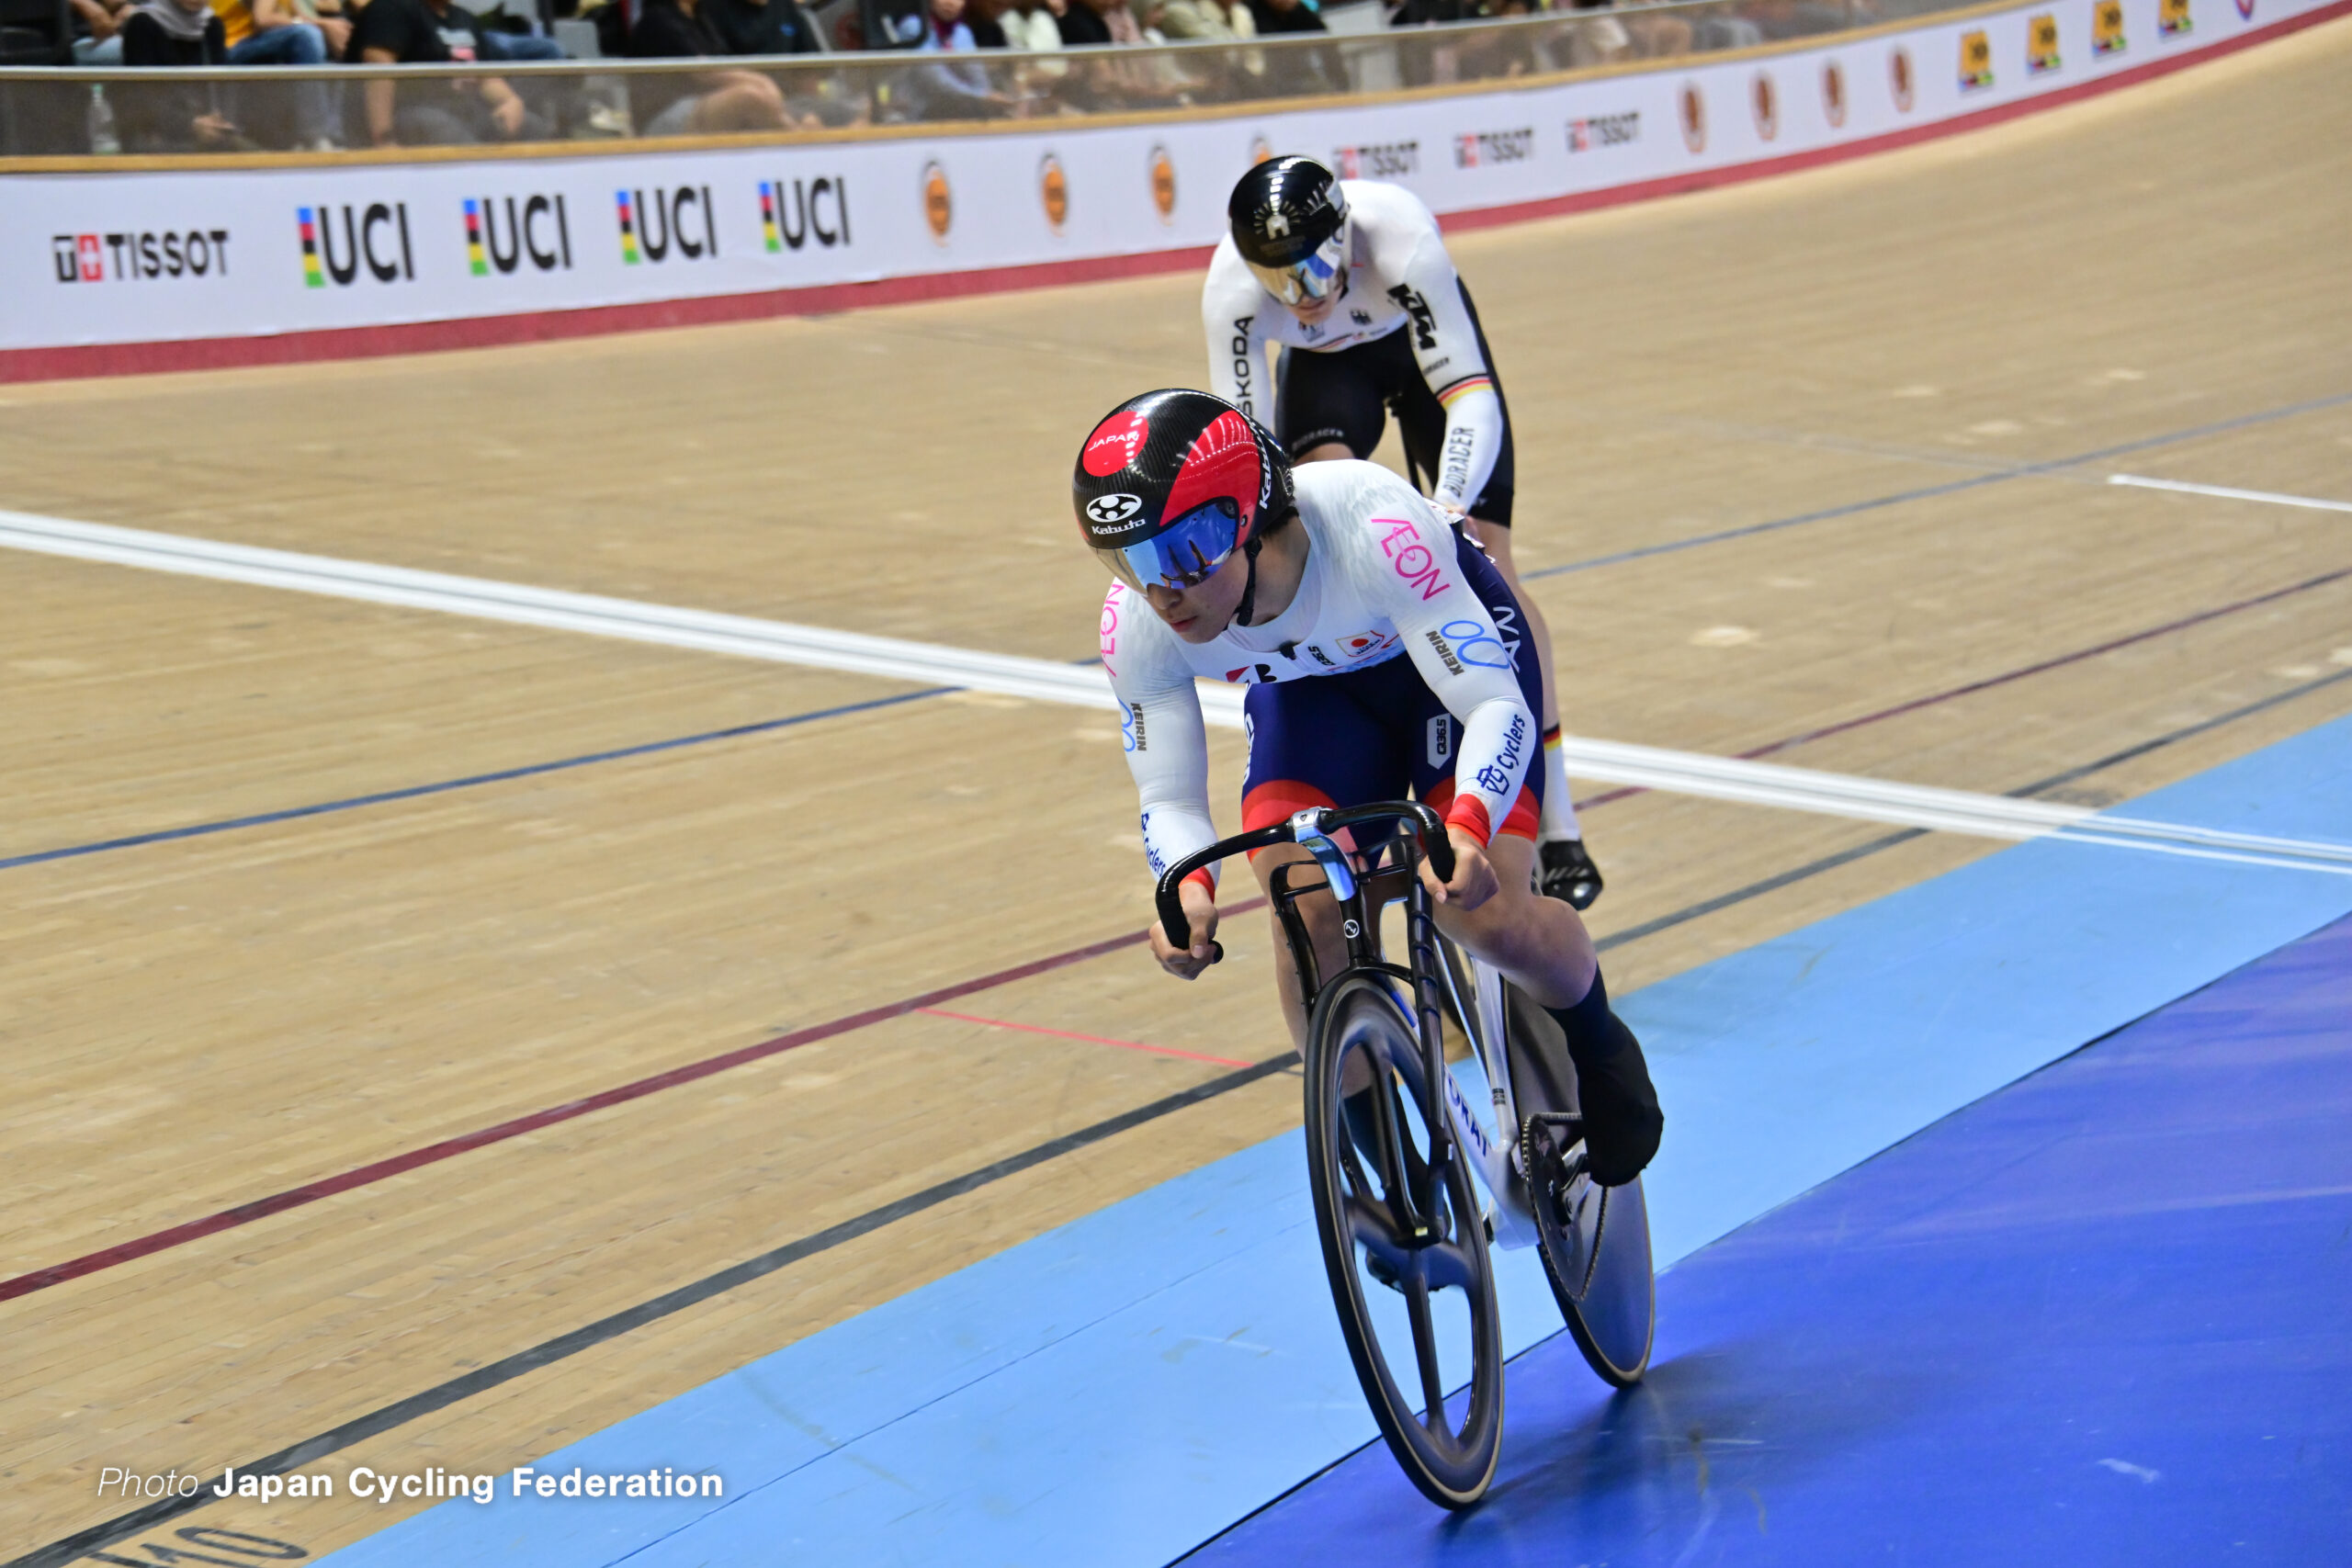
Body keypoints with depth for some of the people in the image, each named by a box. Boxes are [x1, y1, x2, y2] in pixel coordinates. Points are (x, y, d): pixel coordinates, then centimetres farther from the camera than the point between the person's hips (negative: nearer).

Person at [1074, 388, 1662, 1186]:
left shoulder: (1373, 529, -42)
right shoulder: (1137, 624, -29)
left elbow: (1499, 707, -40)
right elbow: (1168, 798, -20)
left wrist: (1465, 830, -59)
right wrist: (1190, 887, -43)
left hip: (1448, 648, -3)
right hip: (1307, 692, 3)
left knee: (1483, 915, -19)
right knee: (1307, 917, -20)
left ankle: (1596, 1047, 15)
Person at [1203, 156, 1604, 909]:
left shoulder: (1397, 234, -43)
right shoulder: (1232, 286, -36)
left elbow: (1472, 396, -45)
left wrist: (1450, 505, -61)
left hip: (1422, 338, -2)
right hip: (1327, 364, 2)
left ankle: (1558, 830, -1)